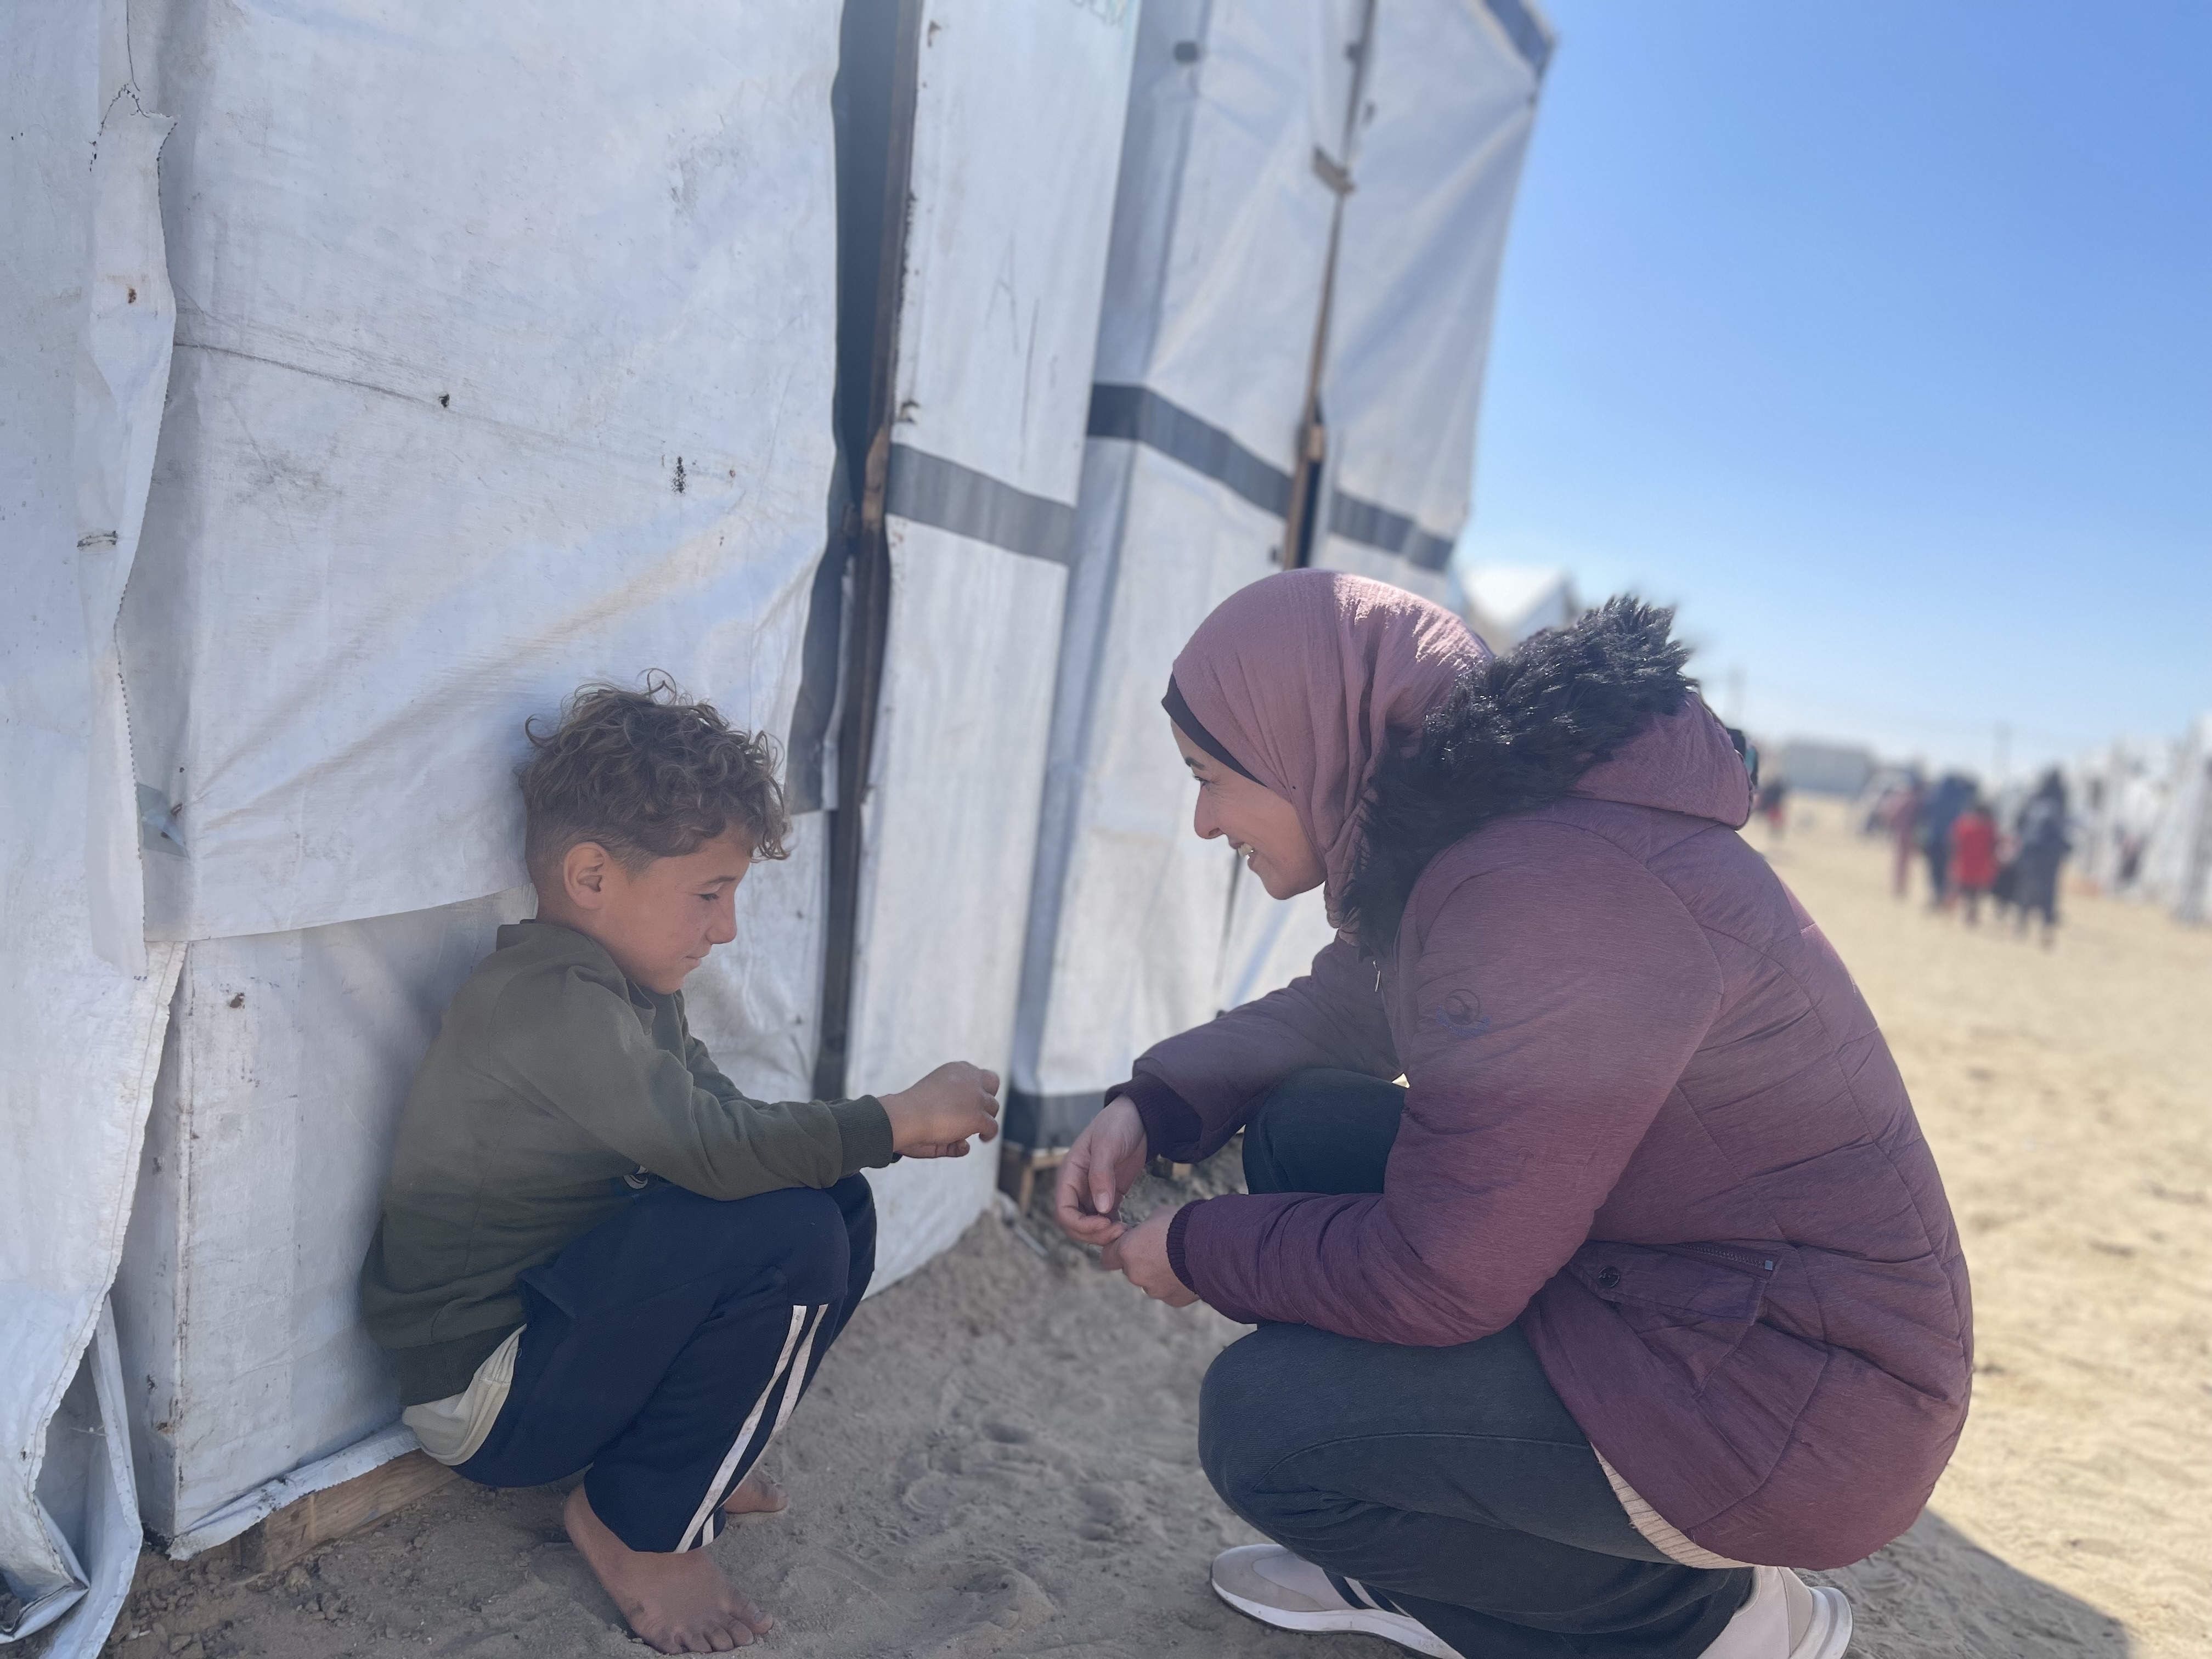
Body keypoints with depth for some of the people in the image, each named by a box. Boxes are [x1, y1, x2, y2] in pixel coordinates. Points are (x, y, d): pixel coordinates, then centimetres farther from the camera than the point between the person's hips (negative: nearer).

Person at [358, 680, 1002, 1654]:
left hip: (551, 1310, 9)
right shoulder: (552, 1000, -26)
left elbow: (712, 1127, 7)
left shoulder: (628, 983, 6)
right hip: (482, 1400, -9)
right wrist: (901, 1121, -23)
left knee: (836, 1201, -3)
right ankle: (639, 1523, -6)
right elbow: (713, 1147, -34)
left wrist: (886, 1130, -8)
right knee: (789, 1233, -27)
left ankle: (684, 1456, 10)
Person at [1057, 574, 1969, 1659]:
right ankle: (1411, 1569, 17)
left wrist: (1198, 1252, -9)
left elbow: (1439, 1276, -26)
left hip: (1793, 1400, -9)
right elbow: (1338, 1009, 16)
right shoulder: (1476, 822, 1)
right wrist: (1153, 1107, 0)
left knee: (1263, 1416, -14)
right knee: (1306, 1127, 4)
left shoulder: (1552, 888, -30)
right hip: (1654, 1282, 10)